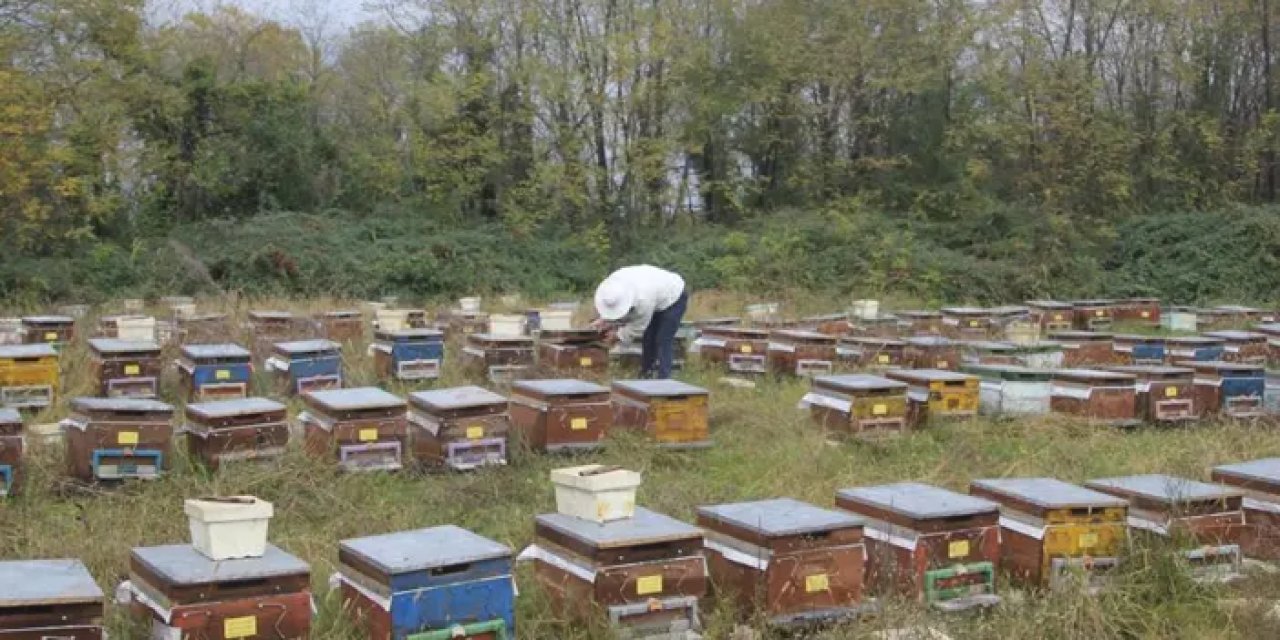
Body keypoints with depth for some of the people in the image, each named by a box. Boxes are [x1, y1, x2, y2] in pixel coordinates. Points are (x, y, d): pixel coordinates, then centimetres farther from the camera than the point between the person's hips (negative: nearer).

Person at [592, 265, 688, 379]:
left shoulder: (644, 300, -43)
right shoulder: (613, 281, -25)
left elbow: (638, 327, -23)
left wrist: (618, 334, -10)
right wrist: (604, 319, -7)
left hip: (674, 298, -8)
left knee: (663, 341, -15)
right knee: (647, 338, 8)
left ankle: (663, 379, -16)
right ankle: (646, 374, 17)